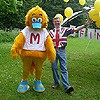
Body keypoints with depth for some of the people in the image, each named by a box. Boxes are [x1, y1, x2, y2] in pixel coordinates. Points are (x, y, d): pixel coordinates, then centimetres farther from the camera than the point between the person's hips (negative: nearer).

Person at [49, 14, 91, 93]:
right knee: (54, 68, 6)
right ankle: (56, 83, 21)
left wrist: (85, 25, -12)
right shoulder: (51, 32, 11)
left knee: (64, 69, -5)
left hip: (62, 51, -2)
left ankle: (66, 86, -9)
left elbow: (75, 29, -2)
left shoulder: (65, 30, 5)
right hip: (53, 51, 2)